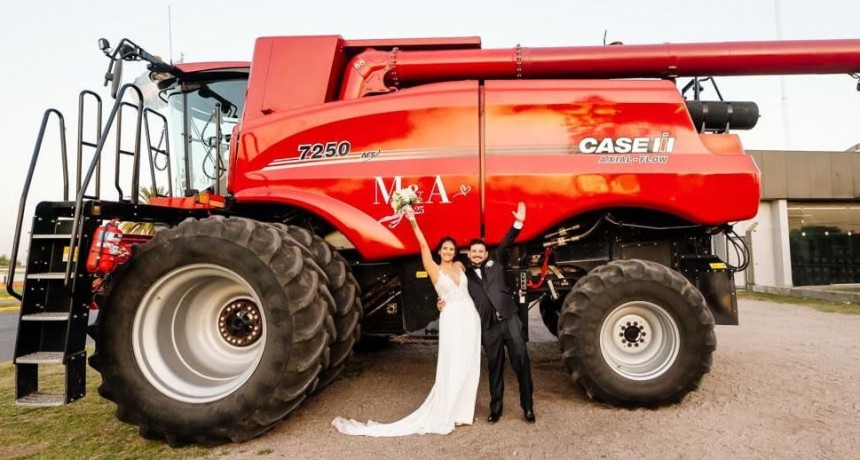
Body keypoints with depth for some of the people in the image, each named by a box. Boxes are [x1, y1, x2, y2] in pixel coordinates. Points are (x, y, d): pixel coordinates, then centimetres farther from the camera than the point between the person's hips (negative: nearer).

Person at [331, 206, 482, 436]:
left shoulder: (460, 266, 13)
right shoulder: (434, 269, 0)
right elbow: (423, 244, -11)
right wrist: (413, 222, -20)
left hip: (471, 317, 5)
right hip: (452, 320, -5)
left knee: (468, 367, 9)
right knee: (451, 368, -5)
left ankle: (461, 411, 21)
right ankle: (443, 416, 7)